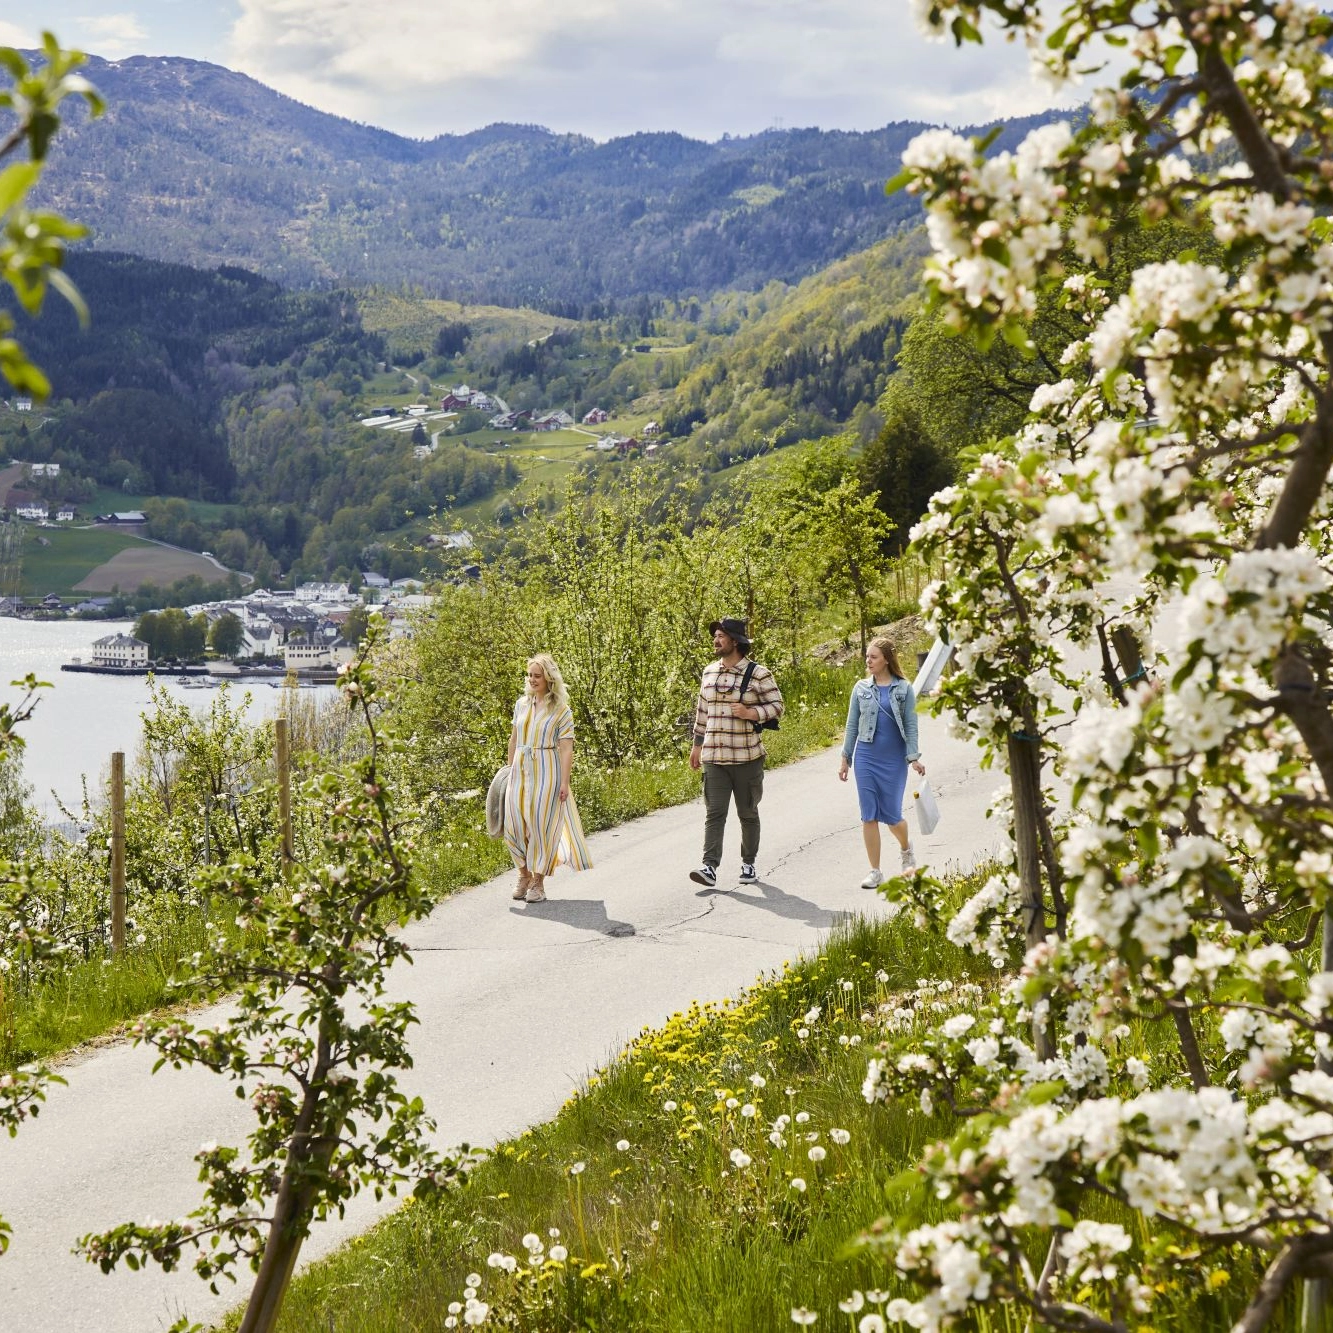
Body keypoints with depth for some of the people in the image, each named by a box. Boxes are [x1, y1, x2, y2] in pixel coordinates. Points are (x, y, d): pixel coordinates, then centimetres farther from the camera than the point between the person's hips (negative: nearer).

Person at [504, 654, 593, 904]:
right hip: (521, 770, 4)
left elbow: (566, 748, -8)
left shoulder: (561, 711, -5)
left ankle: (538, 881, 12)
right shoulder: (522, 704, 10)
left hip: (546, 772, -4)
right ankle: (524, 874, 21)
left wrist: (564, 782, -14)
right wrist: (510, 768, 17)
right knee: (515, 824, 1)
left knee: (541, 825, -1)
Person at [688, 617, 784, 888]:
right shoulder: (709, 672, 11)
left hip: (747, 756, -3)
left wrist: (751, 713, -20)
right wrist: (697, 744, 17)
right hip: (714, 757, 3)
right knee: (714, 812, -6)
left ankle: (748, 864, 22)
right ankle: (710, 867, -13)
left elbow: (776, 706, -3)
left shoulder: (759, 674, -4)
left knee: (748, 813, 8)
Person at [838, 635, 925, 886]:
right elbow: (852, 726, 9)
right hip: (866, 757, 2)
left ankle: (906, 849, 35)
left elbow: (910, 725, 0)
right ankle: (875, 872, 7)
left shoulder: (903, 688, -1)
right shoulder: (861, 688, 5)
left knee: (891, 815, 2)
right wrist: (845, 758, 8)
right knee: (869, 816, 0)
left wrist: (914, 757, -7)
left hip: (894, 760, -2)